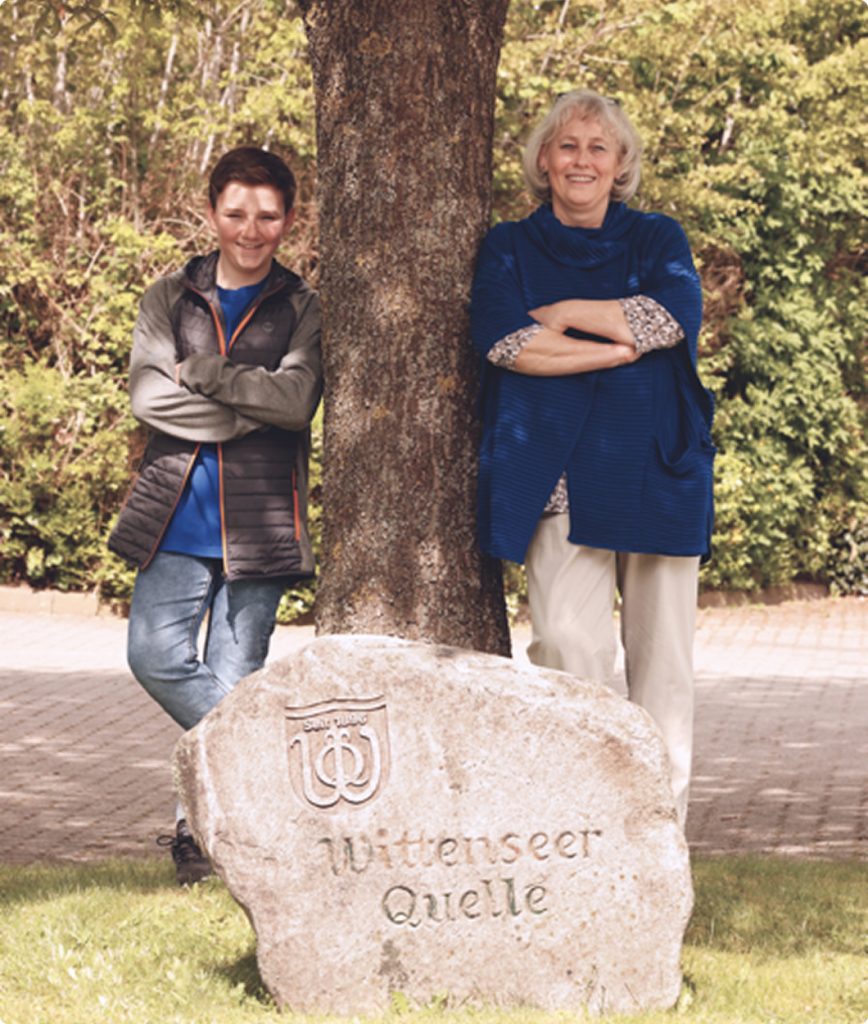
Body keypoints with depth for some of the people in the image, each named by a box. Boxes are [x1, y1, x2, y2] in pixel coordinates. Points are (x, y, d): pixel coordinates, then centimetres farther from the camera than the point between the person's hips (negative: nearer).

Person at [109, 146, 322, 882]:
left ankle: (201, 825, 12)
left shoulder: (303, 309, 6)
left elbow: (297, 398, -11)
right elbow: (148, 393, -4)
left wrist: (199, 372, -11)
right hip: (177, 513, 2)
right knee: (154, 654, -11)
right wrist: (252, 404, -9)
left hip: (259, 518, -2)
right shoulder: (171, 299, 11)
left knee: (235, 675, -2)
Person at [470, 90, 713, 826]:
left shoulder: (657, 240, 16)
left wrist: (563, 313, -3)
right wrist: (625, 343, -6)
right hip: (559, 476, -1)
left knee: (661, 643, 0)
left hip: (655, 467, 2)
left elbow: (676, 313, -5)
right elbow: (506, 343, -5)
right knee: (570, 642, -16)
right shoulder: (511, 249, 13)